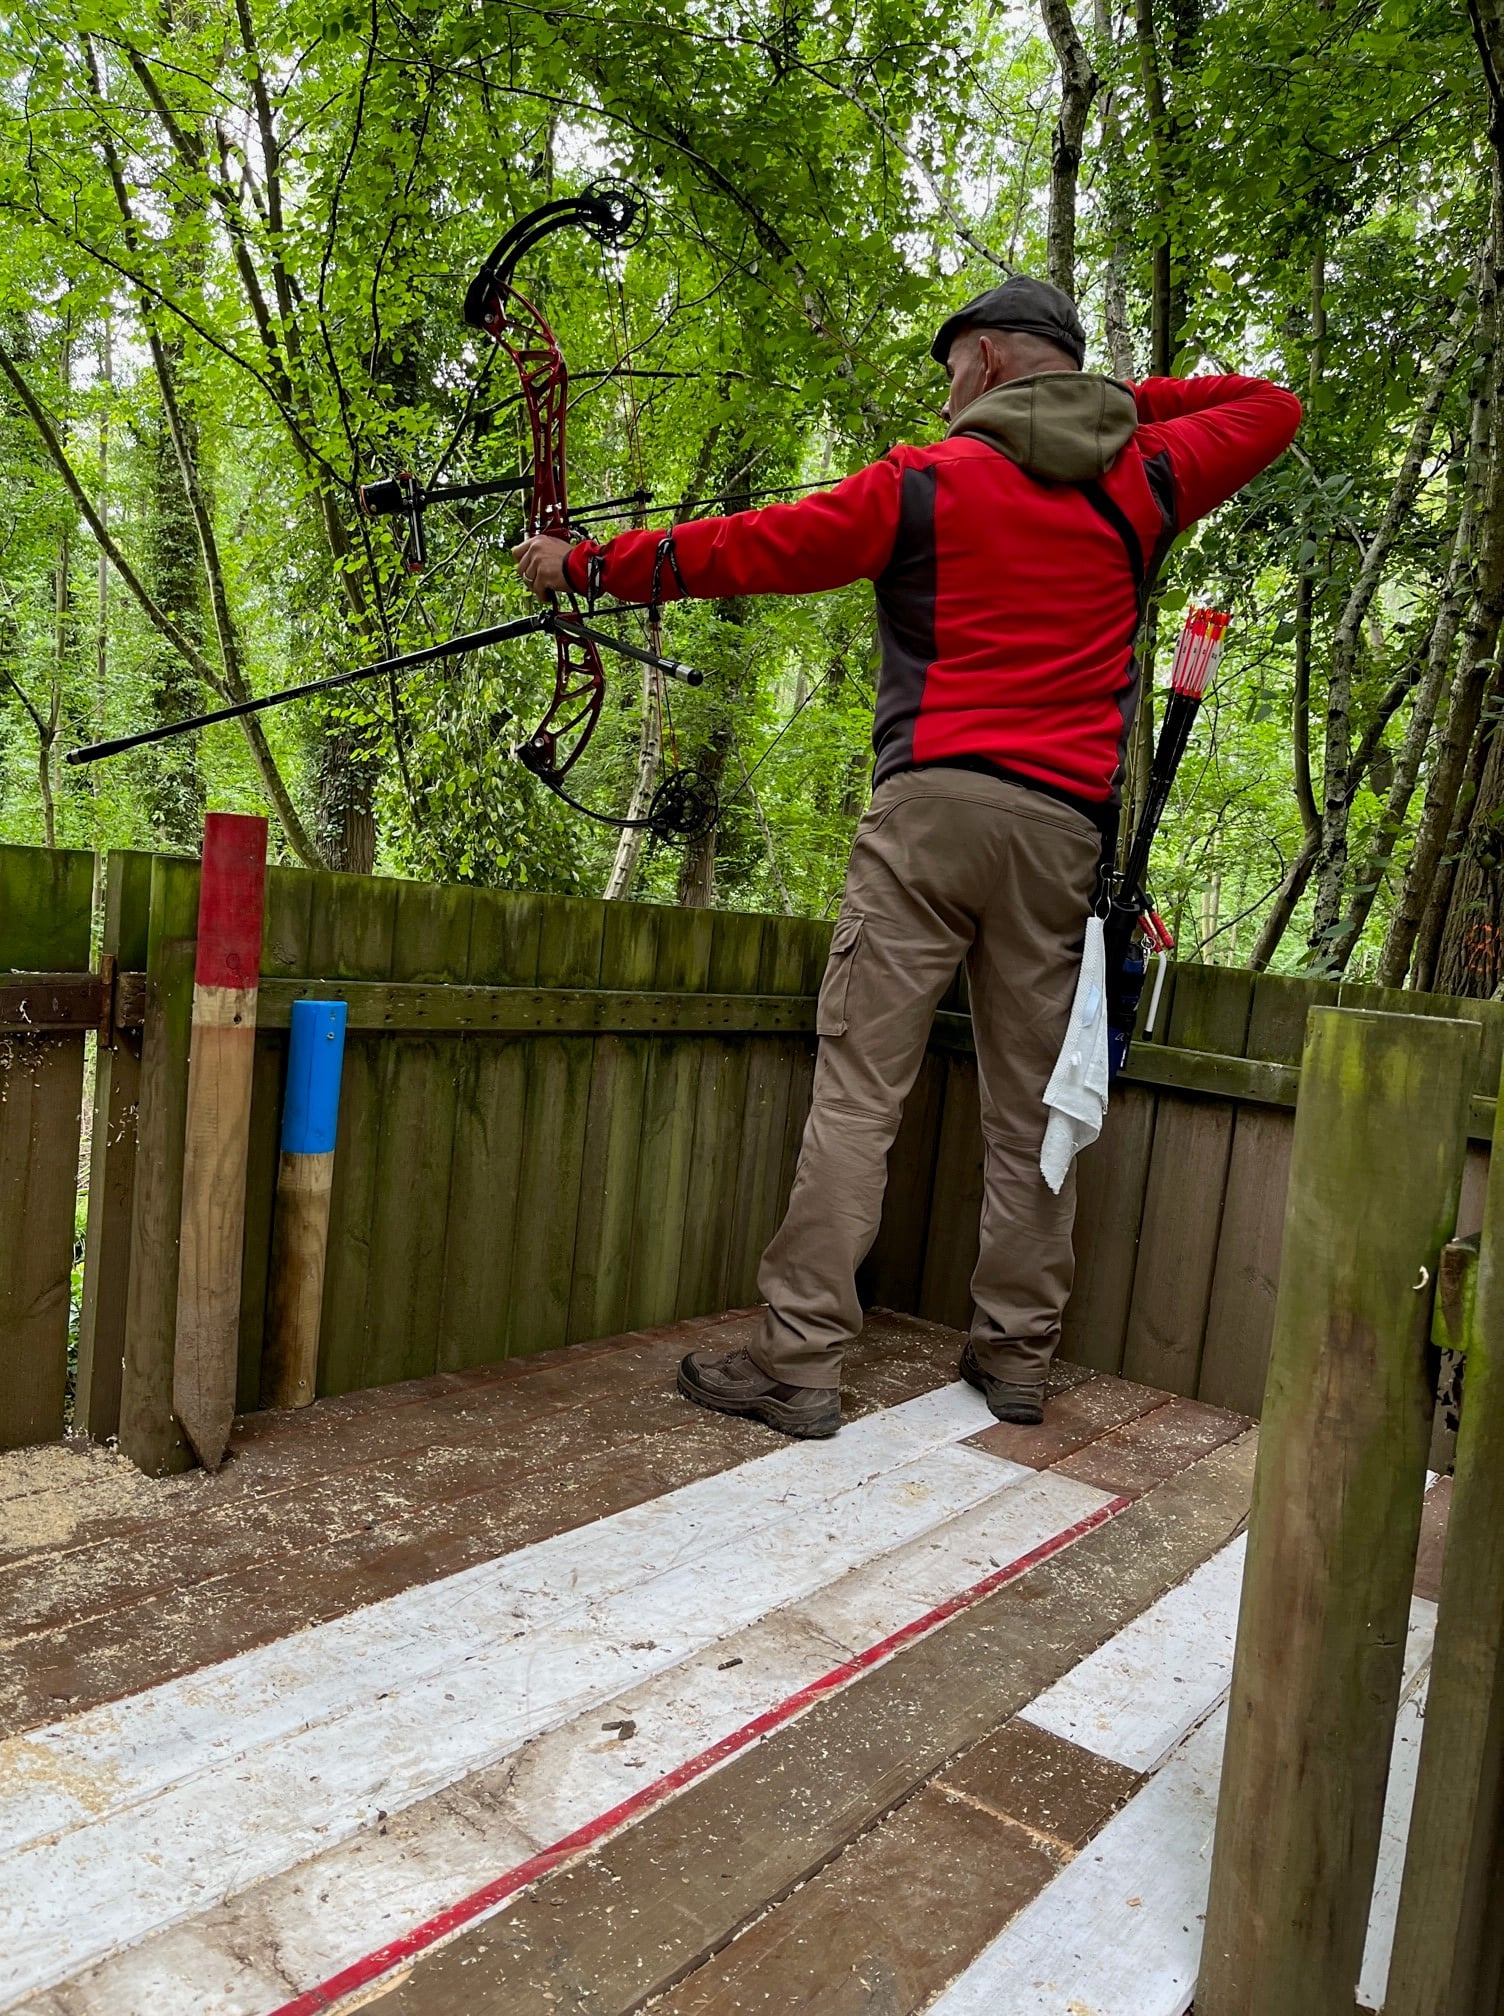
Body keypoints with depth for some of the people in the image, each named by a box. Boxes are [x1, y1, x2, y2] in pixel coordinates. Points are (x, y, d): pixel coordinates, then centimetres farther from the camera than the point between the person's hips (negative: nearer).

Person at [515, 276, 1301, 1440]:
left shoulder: (925, 483, 4)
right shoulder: (1142, 481, 14)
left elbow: (748, 550, 5)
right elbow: (1272, 411, 32)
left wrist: (586, 567, 16)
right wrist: (1126, 403, 28)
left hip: (935, 800, -4)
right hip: (1065, 822, 4)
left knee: (857, 1088, -4)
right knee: (1032, 1101, 10)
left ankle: (801, 1363, -3)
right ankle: (1017, 1354, 18)